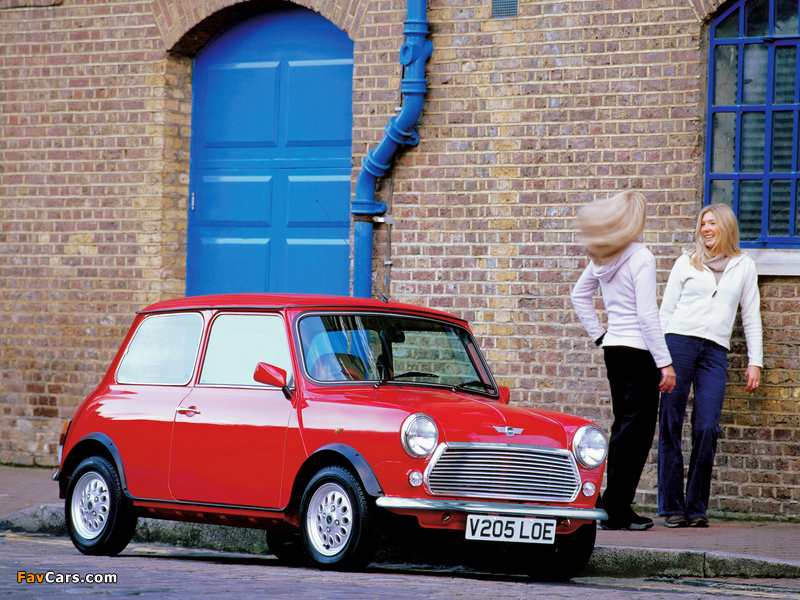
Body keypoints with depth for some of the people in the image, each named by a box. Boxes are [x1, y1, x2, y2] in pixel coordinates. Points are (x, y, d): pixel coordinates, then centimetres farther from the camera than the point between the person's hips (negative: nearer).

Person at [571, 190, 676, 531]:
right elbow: (647, 315, -18)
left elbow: (579, 294, 23)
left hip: (613, 348, 8)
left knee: (623, 426, 15)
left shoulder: (602, 259, 9)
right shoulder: (640, 258, -14)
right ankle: (616, 512, -4)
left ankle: (615, 507, 17)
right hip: (639, 350, -8)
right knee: (638, 430, -3)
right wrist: (665, 362, -15)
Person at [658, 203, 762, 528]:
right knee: (670, 425, -5)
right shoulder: (687, 262, 12)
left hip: (715, 353, 0)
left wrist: (755, 362, 9)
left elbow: (751, 317, 16)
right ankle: (672, 506, -1)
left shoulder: (744, 266, 14)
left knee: (706, 428, -10)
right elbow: (666, 310, 14)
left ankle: (696, 507, -1)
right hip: (678, 343, 0)